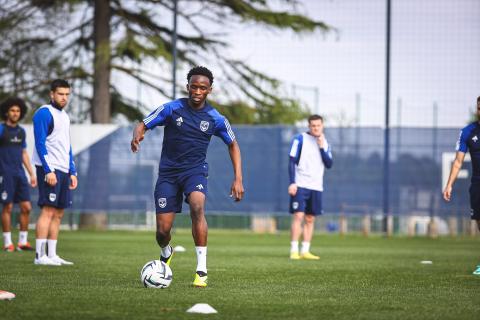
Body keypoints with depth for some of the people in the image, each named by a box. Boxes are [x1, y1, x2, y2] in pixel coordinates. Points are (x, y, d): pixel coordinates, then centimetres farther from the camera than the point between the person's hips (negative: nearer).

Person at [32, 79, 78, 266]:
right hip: (49, 169, -9)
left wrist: (72, 172, 18)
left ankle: (52, 255, 10)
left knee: (58, 213, 7)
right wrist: (48, 170, -20)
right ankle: (40, 256, -13)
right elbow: (40, 143, -14)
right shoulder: (44, 113, -7)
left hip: (63, 171, 9)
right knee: (48, 210, -12)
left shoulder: (64, 116, 20)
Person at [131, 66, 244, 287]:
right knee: (163, 230, -4)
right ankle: (166, 254, 37)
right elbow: (143, 125, -1)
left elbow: (233, 145, 12)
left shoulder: (215, 119, -1)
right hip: (168, 172, 1)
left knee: (197, 207, -33)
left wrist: (238, 179, 3)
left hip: (195, 170, -1)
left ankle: (201, 270, -30)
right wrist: (137, 135, -27)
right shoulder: (171, 109, -5)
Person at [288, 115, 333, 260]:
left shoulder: (325, 143, 12)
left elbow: (329, 164, 3)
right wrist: (292, 182, -13)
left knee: (310, 219, 6)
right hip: (300, 186, -5)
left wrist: (321, 147, -7)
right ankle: (294, 251, -11)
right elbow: (292, 161, -5)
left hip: (316, 187, 5)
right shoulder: (300, 139, -2)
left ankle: (305, 251, 10)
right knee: (298, 216, -11)